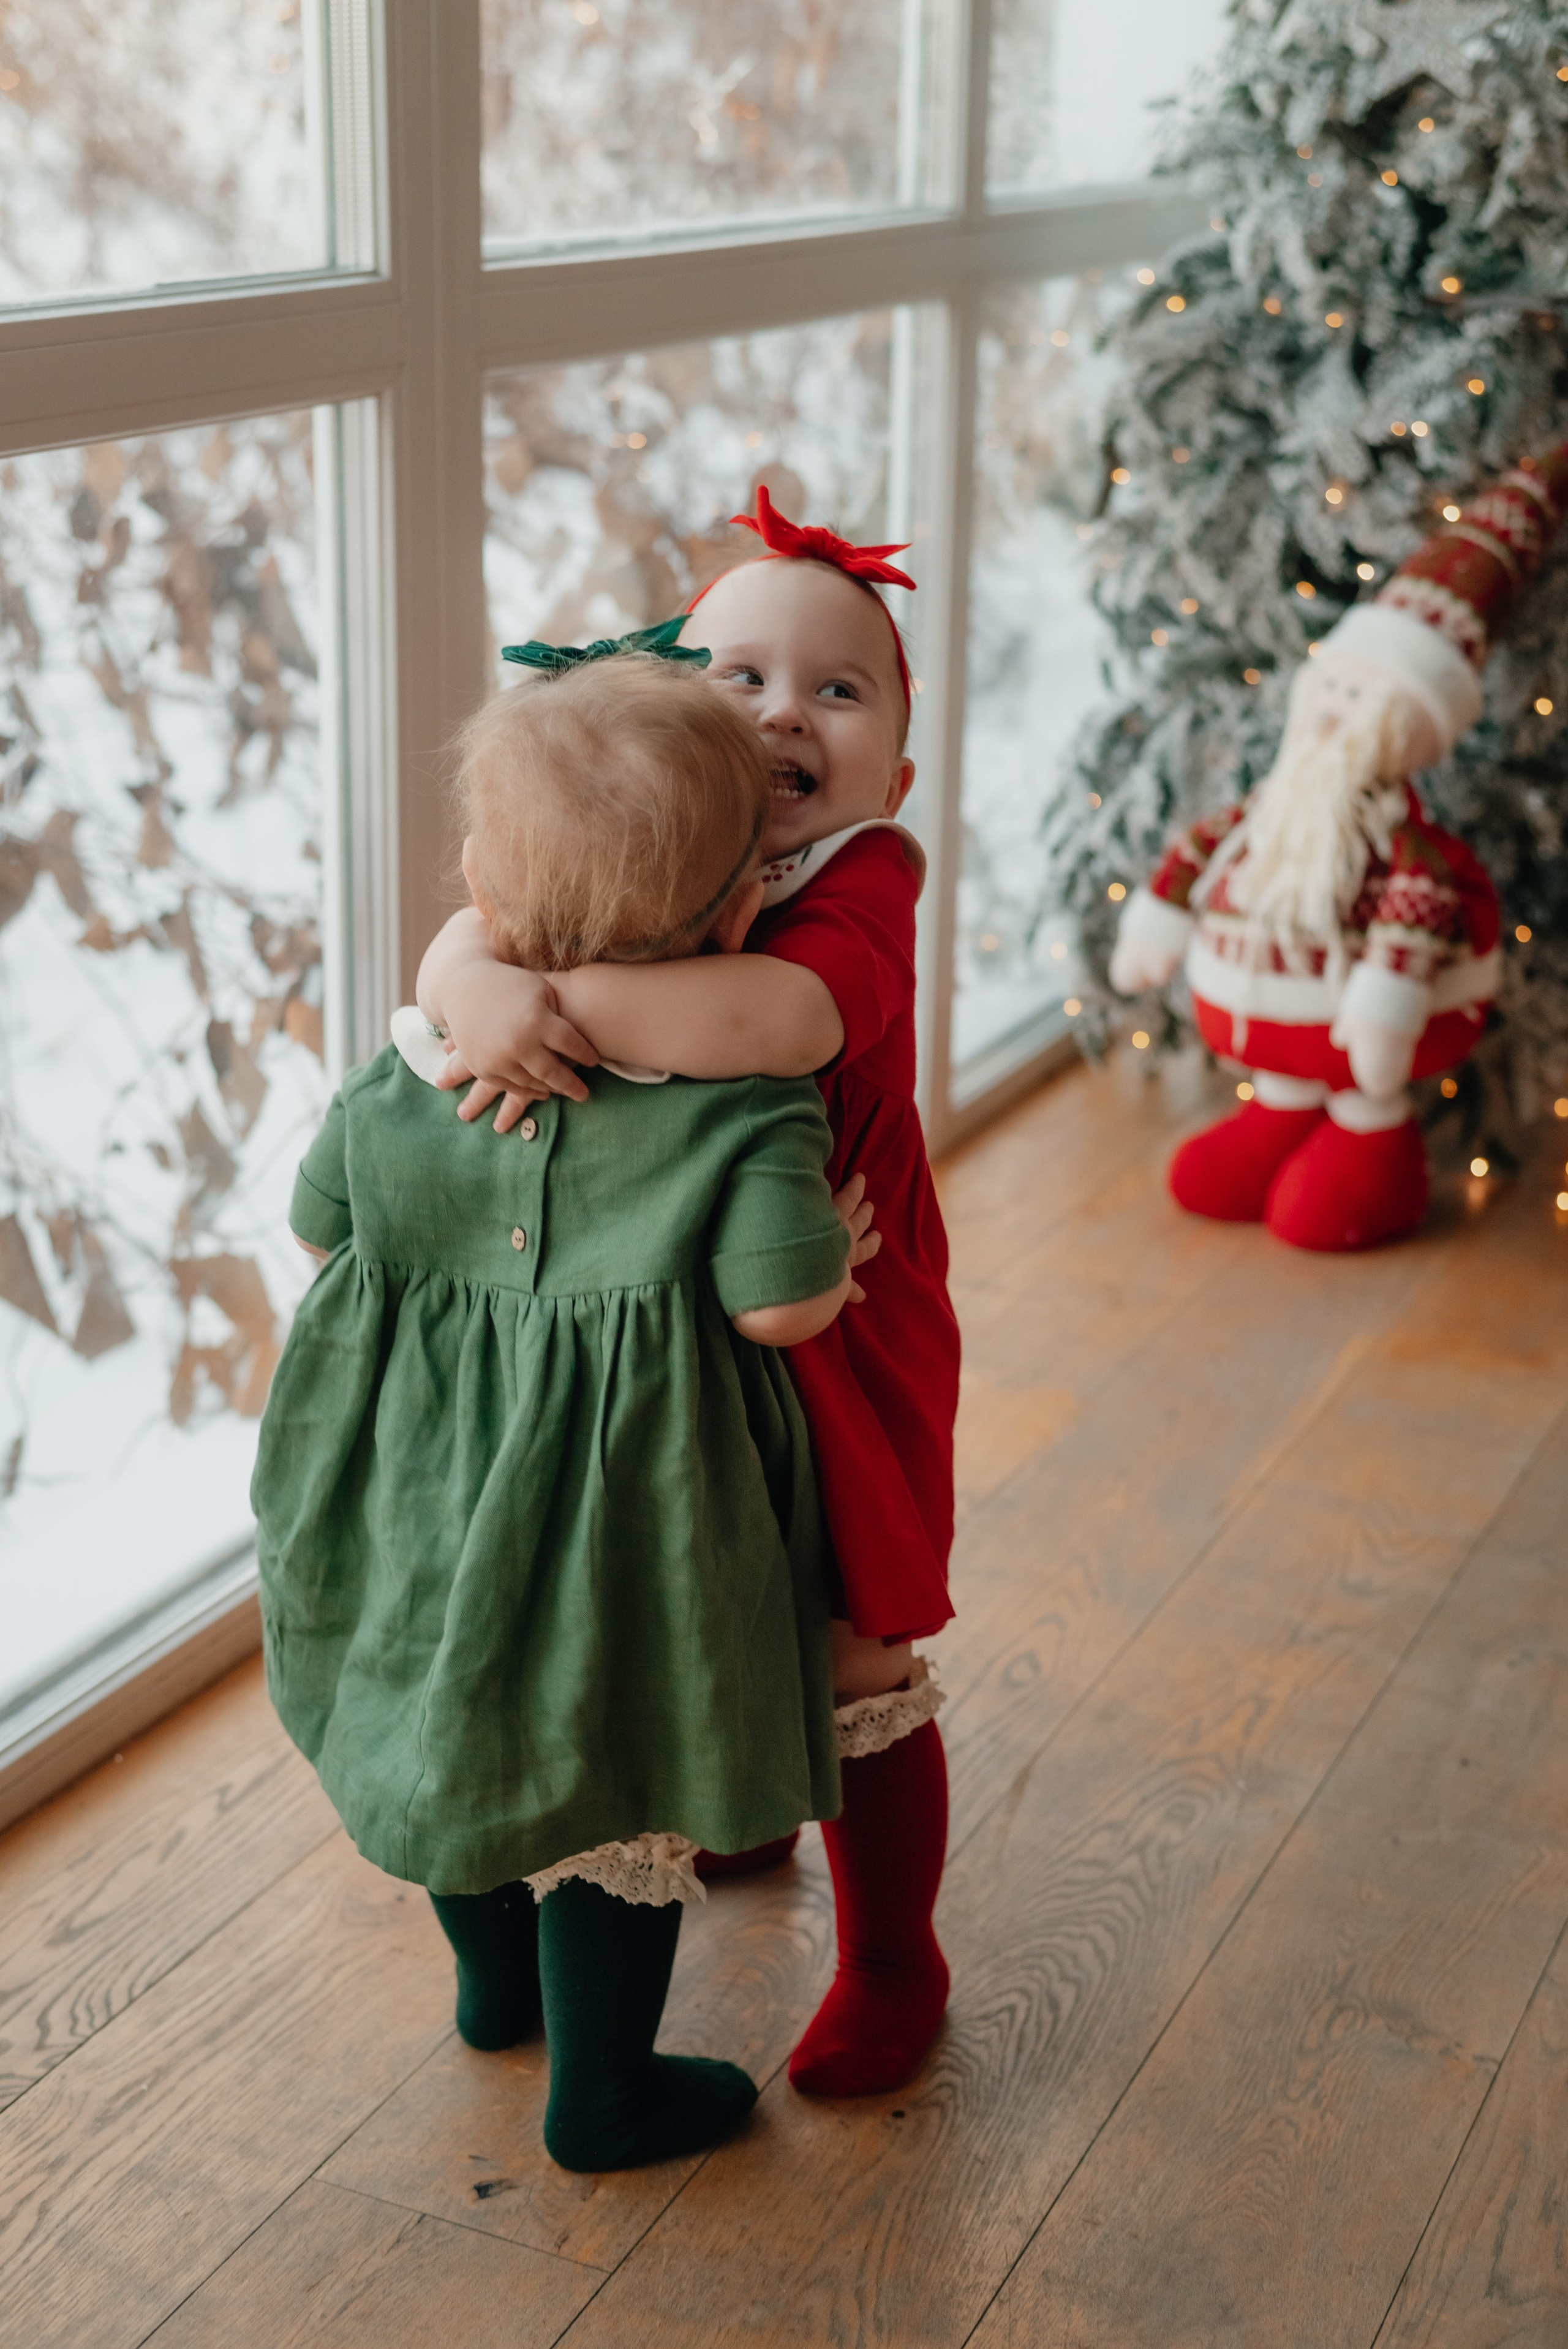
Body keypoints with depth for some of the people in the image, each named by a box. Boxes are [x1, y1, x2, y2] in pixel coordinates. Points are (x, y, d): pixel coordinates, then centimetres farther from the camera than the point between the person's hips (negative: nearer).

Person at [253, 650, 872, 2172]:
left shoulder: (413, 1064, -8)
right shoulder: (744, 1107, -21)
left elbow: (323, 1229, 2)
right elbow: (782, 1307, -25)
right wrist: (844, 1244, -5)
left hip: (428, 1477, 5)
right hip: (620, 1501, -5)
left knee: (462, 1728, 27)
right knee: (615, 1787, 13)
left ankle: (495, 1979, 51)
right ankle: (600, 2090, 30)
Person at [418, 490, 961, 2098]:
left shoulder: (861, 885, -23)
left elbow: (776, 1020, -43)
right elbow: (467, 935, -12)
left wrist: (561, 1000, -38)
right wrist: (479, 984, -35)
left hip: (827, 1343, -6)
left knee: (850, 1666, 9)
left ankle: (891, 1961, 31)